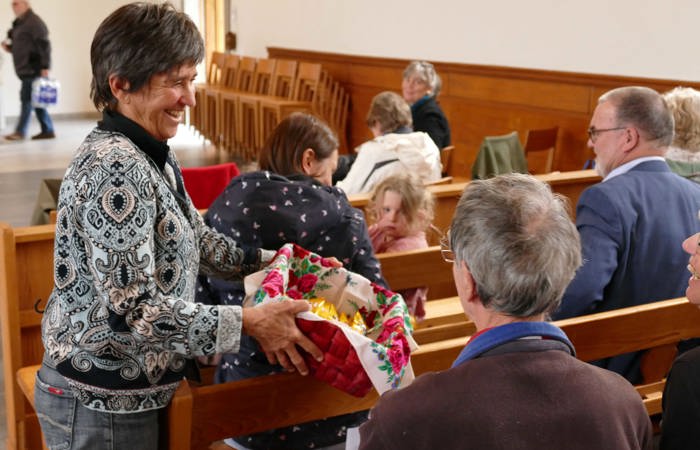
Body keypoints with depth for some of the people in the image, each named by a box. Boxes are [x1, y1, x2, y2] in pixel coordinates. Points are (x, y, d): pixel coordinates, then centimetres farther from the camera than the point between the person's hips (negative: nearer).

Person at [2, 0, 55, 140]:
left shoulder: (34, 22, -10)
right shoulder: (19, 23, 19)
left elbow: (44, 45, -17)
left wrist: (45, 67, -22)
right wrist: (9, 47, 8)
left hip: (33, 68, -9)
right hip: (25, 69, 9)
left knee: (26, 98, -9)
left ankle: (20, 132, -7)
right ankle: (48, 130, 12)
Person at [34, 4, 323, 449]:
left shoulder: (152, 154, 4)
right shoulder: (116, 167, -25)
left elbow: (196, 238, 17)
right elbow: (131, 310, -28)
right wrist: (249, 321, -24)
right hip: (102, 407, -9)